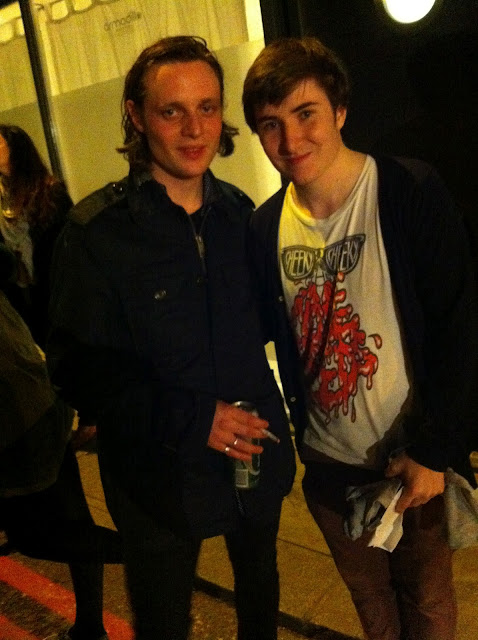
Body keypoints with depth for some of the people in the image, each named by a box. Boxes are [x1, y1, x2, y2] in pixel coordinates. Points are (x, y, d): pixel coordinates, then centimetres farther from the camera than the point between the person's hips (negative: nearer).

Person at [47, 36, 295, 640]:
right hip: (160, 472, -4)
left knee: (260, 586, 29)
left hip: (257, 454, 5)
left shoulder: (239, 212, -1)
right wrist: (189, 419, -25)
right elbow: (78, 367, -16)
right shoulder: (95, 232, -17)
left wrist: (270, 409, -4)